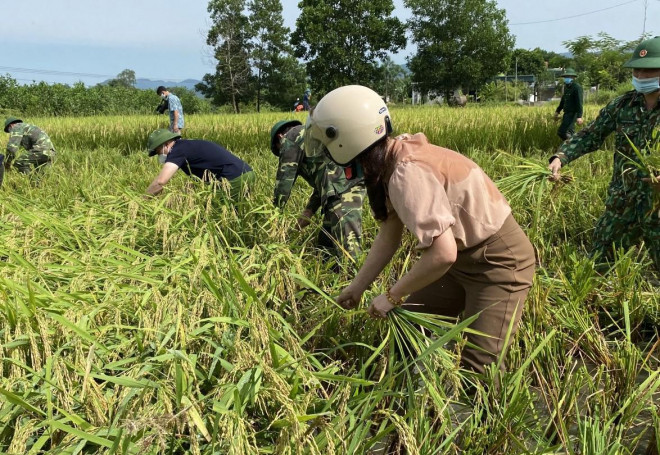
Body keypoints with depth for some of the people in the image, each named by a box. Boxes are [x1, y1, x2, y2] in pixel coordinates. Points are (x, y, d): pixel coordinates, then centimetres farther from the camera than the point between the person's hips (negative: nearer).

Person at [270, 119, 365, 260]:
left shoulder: (290, 138, 7)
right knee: (326, 243, 14)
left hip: (342, 187, -9)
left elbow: (285, 176, 4)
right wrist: (308, 212, 27)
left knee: (346, 252, -15)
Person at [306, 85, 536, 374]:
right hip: (464, 254, 9)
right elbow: (389, 235, 6)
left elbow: (442, 254, -34)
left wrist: (392, 295, -20)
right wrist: (357, 286, 6)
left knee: (477, 367, -10)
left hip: (499, 260, -9)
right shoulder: (393, 159, -2)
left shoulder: (408, 173, -30)